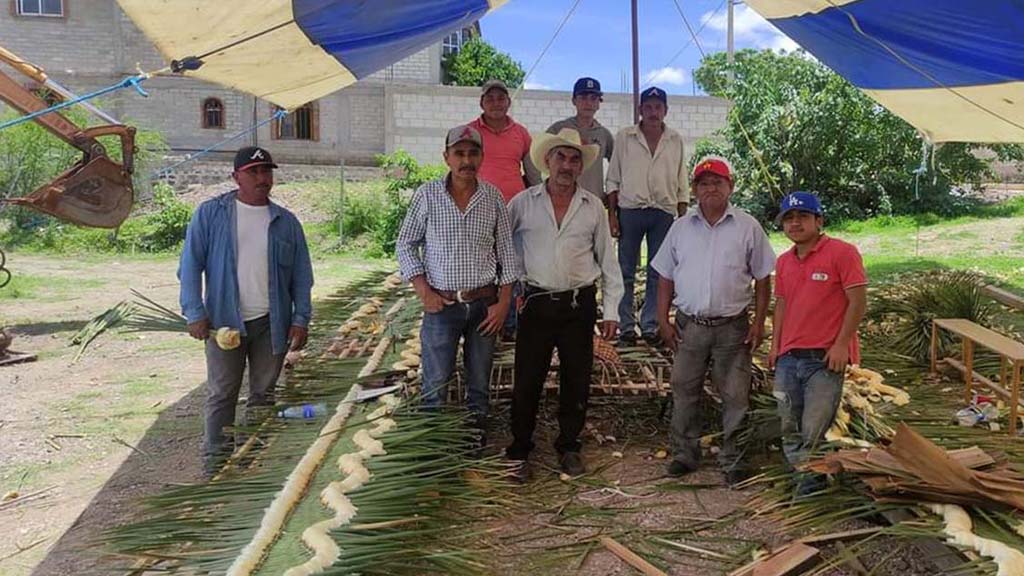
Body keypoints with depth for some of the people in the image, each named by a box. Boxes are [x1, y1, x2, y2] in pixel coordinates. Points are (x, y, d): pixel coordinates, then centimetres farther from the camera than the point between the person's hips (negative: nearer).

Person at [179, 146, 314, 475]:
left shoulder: (286, 222, 7)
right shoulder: (210, 214, 1)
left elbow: (301, 275, 7)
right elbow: (191, 265, -1)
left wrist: (301, 319, -1)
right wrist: (195, 312, -9)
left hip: (272, 322, 3)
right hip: (225, 321, -2)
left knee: (263, 394, 10)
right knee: (221, 395, 2)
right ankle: (215, 463, 10)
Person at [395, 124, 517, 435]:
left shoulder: (493, 197, 1)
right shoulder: (428, 194, -4)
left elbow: (506, 252, 5)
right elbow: (405, 244, 1)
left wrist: (503, 301, -1)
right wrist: (424, 291, -7)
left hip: (484, 303, 2)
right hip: (441, 304, -2)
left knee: (479, 385, 12)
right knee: (435, 386, 2)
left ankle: (477, 443, 26)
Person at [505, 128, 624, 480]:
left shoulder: (593, 207, 4)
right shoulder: (523, 203, 0)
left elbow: (608, 261, 7)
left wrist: (611, 310, 4)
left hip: (580, 304, 1)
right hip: (537, 302, -1)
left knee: (576, 381, 8)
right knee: (527, 381, 3)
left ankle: (569, 447, 26)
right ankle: (519, 450, 19)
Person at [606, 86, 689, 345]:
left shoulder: (675, 141, 9)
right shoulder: (624, 137, 4)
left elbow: (681, 185, 12)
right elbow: (613, 179, 4)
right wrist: (612, 214, -4)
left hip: (664, 211, 2)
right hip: (630, 209, -2)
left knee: (658, 273, 5)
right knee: (626, 270, 1)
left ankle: (651, 325, 14)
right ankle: (626, 325, 9)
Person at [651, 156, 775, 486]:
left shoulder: (748, 227, 1)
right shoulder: (681, 227, 6)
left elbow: (762, 280, 3)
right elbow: (666, 278, 9)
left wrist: (759, 322, -3)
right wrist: (663, 320, 3)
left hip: (732, 326, -2)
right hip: (689, 325, 2)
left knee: (735, 396, 5)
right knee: (684, 392, 10)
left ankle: (733, 460, 19)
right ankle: (684, 453, 25)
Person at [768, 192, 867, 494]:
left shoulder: (842, 253, -7)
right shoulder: (784, 261, 14)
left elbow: (858, 301, -10)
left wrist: (841, 344, -14)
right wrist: (775, 345, 13)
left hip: (825, 358, -6)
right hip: (788, 357, 7)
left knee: (814, 431, -7)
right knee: (789, 429, 11)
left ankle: (811, 486, 9)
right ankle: (801, 478, 25)